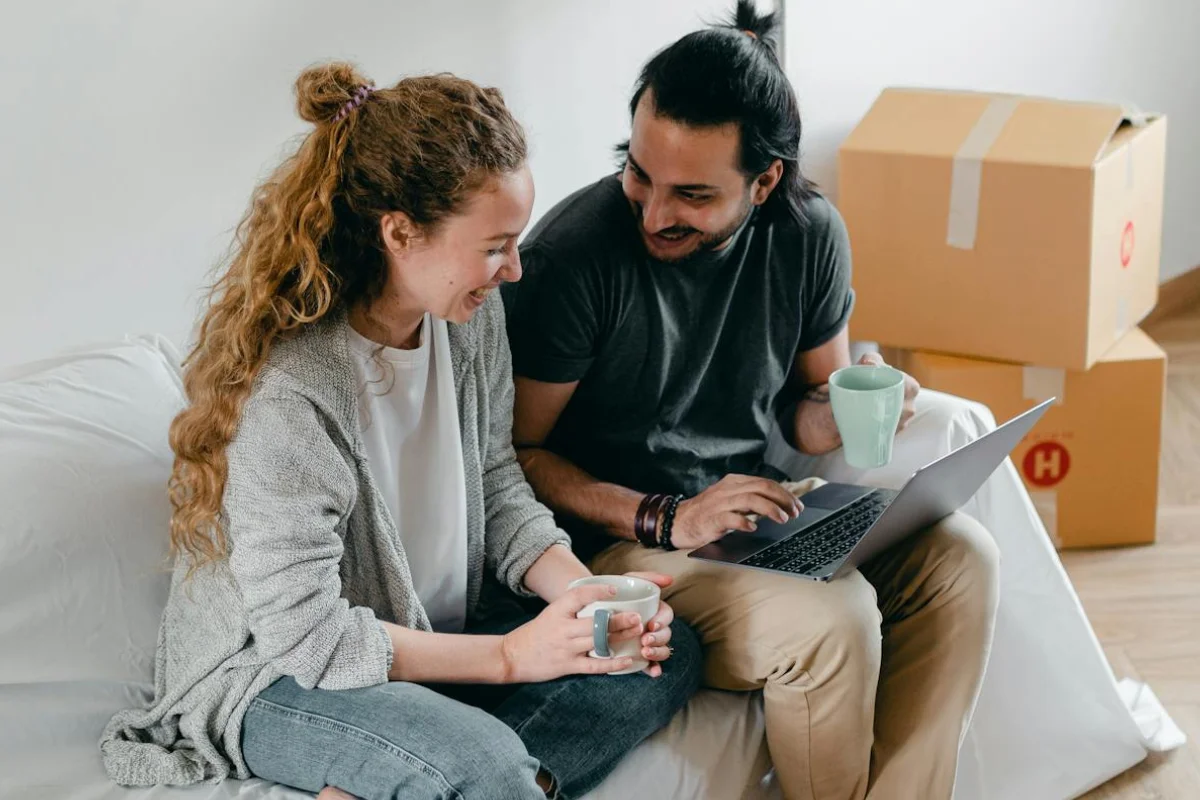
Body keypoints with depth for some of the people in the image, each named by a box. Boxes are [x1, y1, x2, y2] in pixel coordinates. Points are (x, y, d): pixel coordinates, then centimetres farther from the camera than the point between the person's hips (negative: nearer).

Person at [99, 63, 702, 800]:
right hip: (275, 677, -10)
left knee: (668, 655, -7)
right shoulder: (291, 392, -28)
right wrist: (508, 655, -21)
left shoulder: (472, 315, -5)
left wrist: (584, 595, -12)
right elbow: (303, 633, -23)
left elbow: (499, 491, 6)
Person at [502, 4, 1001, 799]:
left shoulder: (808, 234, -4)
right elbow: (514, 453, -15)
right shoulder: (572, 255, -20)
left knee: (958, 556, -15)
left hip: (761, 500, 6)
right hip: (620, 530, -6)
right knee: (831, 621, -29)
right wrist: (664, 519, -24)